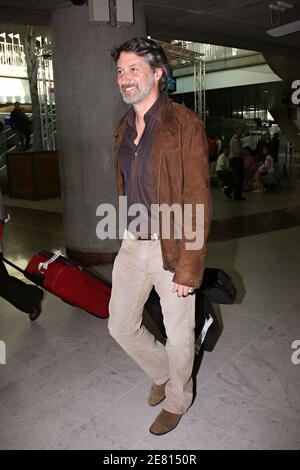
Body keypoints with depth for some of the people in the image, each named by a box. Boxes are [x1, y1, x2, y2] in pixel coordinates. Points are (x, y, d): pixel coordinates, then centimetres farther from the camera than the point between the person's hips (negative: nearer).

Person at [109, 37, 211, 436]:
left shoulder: (185, 125, -13)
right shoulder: (124, 128, 9)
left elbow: (198, 200, -17)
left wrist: (188, 267, -19)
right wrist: (127, 236, 16)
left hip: (171, 248, -6)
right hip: (132, 245, 7)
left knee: (179, 334, 11)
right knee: (120, 326, 16)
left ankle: (177, 400, 40)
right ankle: (161, 373, 45)